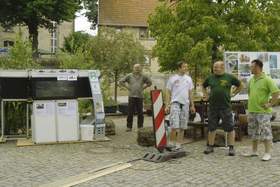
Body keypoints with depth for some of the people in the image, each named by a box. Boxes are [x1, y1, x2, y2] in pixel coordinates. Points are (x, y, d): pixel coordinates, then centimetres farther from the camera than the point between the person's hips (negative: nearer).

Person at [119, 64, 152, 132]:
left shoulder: (143, 76, 7)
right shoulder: (129, 76, 3)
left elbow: (149, 82, 19)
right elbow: (121, 81, 7)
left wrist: (143, 87, 9)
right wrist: (127, 87, 2)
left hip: (140, 96, 1)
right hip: (131, 96, -1)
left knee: (140, 113, 4)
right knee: (130, 112, -2)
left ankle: (140, 126, 13)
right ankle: (129, 127, 3)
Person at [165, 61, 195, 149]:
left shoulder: (188, 79, 11)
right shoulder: (172, 79, -1)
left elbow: (190, 93, 14)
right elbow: (168, 93, -1)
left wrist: (192, 105, 10)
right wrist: (167, 105, -8)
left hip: (185, 104, 5)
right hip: (175, 103, -4)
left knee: (182, 127, 7)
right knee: (174, 125, -13)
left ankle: (178, 145, 15)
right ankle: (172, 144, 3)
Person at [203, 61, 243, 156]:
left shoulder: (229, 77, 0)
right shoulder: (210, 78, 8)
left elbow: (240, 86, 12)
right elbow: (204, 86, 26)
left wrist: (233, 93, 5)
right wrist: (206, 95, 13)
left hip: (225, 106, -3)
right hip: (213, 106, 3)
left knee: (230, 128, 0)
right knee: (211, 127, 9)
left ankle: (231, 148, 8)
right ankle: (210, 146, 20)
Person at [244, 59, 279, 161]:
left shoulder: (267, 80, -12)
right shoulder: (251, 80, 11)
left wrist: (270, 104, -16)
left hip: (263, 111, -8)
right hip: (252, 111, 8)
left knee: (265, 133, -4)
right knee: (253, 132, 15)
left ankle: (267, 153, 2)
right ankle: (254, 151, 26)